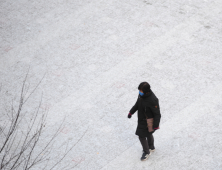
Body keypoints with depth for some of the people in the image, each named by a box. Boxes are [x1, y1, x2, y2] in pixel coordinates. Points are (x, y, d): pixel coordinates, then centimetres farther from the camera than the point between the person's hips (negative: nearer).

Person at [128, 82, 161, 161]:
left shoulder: (152, 100, -33)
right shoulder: (141, 95, -9)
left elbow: (157, 114, -24)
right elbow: (137, 104, 11)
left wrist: (156, 125, -23)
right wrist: (131, 112, 11)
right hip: (141, 119, 8)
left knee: (142, 136, 2)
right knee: (148, 134, 26)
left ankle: (146, 152, 23)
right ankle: (151, 147, 49)